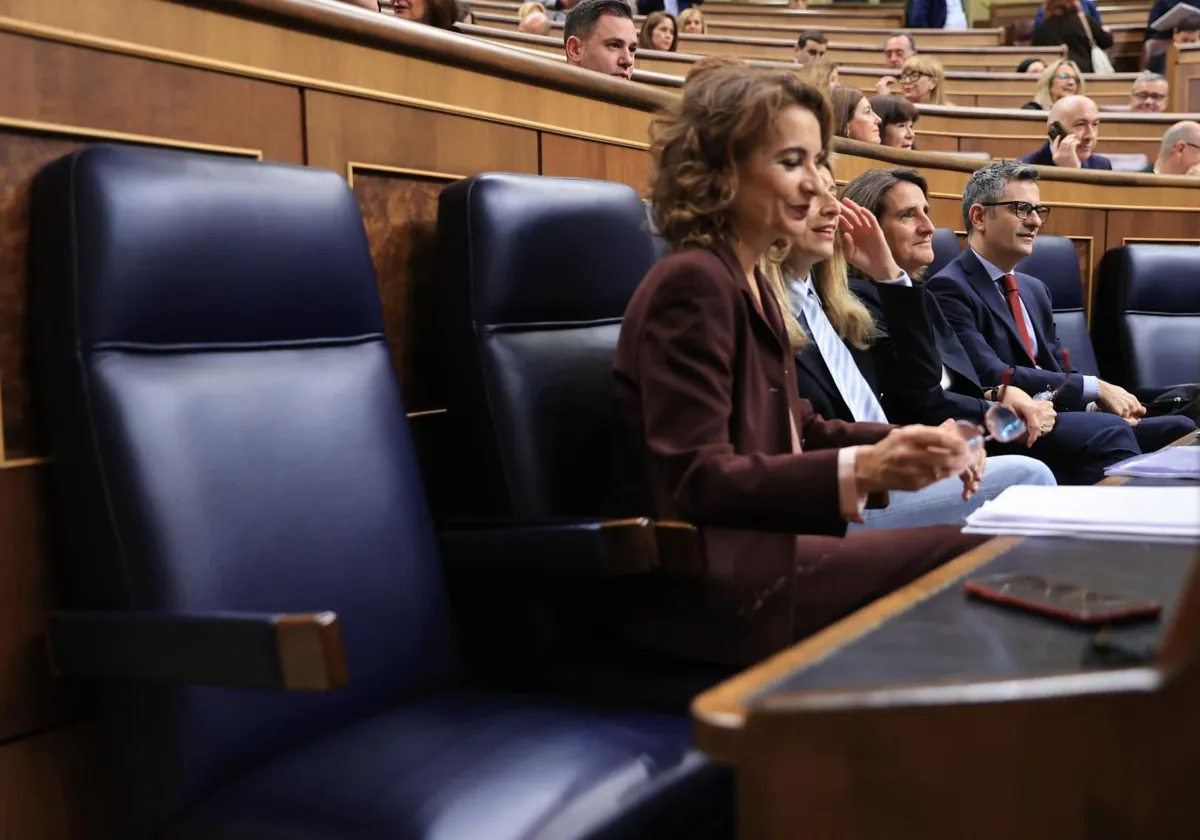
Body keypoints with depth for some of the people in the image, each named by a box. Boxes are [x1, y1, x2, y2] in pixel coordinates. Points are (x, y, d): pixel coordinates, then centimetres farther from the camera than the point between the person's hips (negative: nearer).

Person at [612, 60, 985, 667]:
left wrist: (905, 443, 0)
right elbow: (698, 480, -22)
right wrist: (859, 470, -32)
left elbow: (791, 429, 16)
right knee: (967, 561, -15)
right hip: (700, 580, -9)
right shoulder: (692, 284, -15)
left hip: (740, 548, 9)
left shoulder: (746, 281, 14)